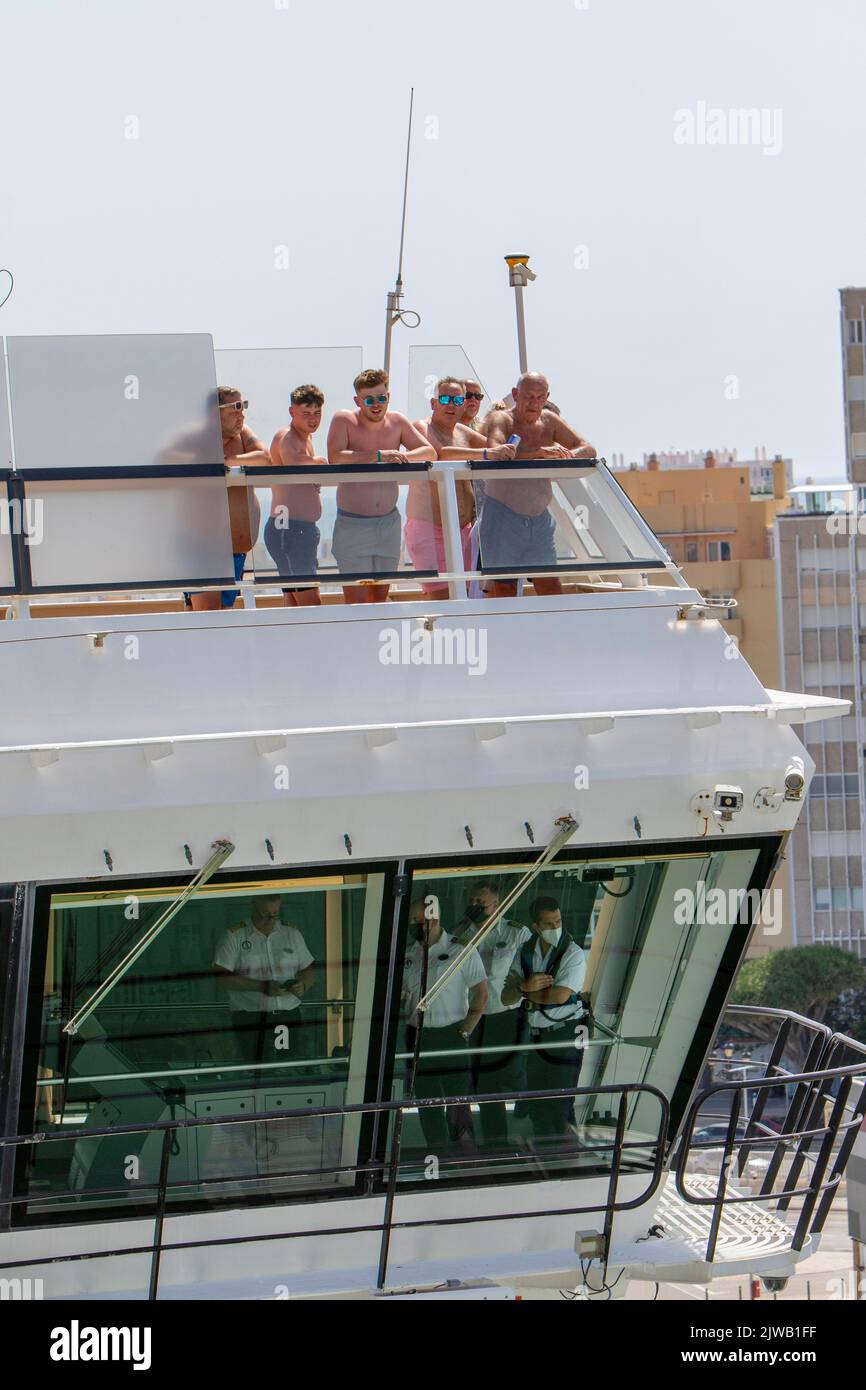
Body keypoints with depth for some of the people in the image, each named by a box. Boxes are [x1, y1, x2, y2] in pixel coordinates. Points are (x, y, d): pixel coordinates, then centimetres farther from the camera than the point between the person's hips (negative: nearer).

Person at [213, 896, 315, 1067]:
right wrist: (262, 987, -16)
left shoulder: (292, 934, 14)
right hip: (251, 1019, -3)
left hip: (289, 1015, 3)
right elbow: (222, 976, -7)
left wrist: (303, 985, -6)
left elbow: (308, 969, 19)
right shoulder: (234, 936, 1)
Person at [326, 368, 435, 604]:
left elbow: (430, 452, 4)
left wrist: (403, 457, -17)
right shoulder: (343, 421, -8)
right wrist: (380, 455, -29)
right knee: (357, 602, -9)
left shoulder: (397, 422, 4)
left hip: (389, 522, 5)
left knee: (380, 597, 10)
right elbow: (335, 458, -24)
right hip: (353, 523, -4)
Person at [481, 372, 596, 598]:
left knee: (550, 584, 2)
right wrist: (540, 452, -35)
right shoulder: (501, 420, -7)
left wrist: (567, 455, -17)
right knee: (505, 585, -5)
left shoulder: (549, 421, 9)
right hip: (503, 516, -5)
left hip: (539, 518, 5)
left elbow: (588, 449, 6)